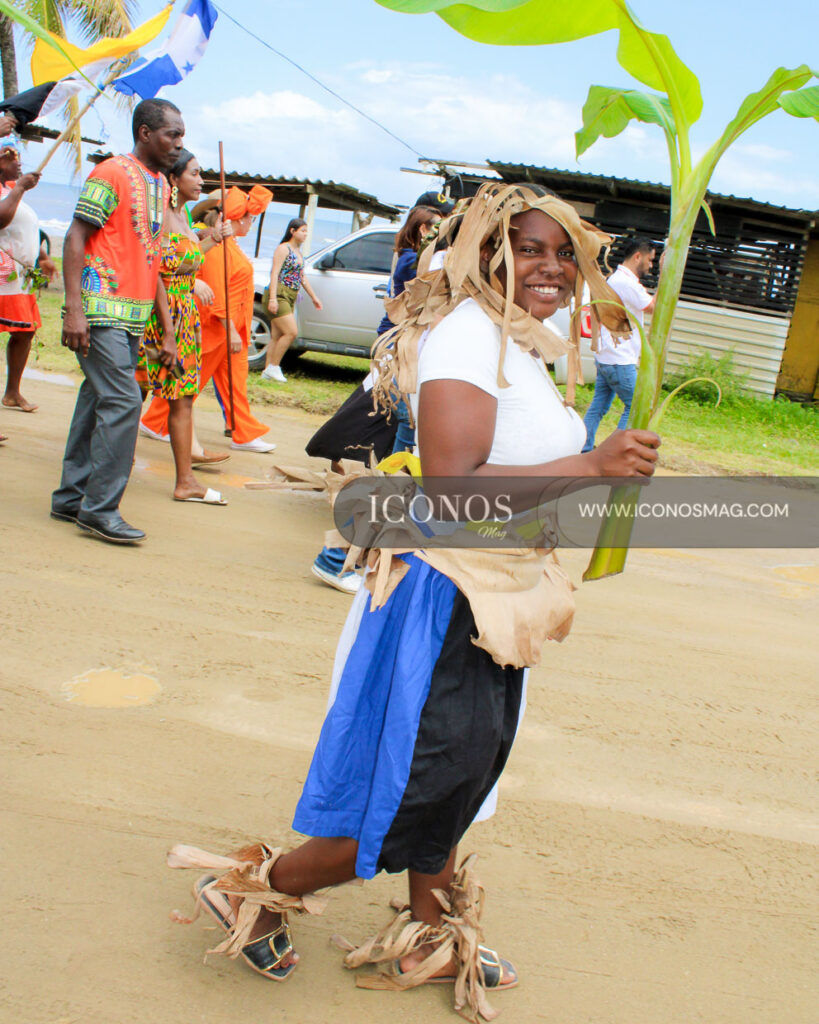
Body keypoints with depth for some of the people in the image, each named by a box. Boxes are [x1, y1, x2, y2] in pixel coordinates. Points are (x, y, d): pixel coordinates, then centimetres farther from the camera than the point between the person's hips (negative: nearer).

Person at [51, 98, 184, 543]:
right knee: (122, 402, -13)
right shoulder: (112, 173, -6)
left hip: (134, 316, 8)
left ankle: (71, 498, 18)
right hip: (102, 310, -8)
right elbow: (75, 239, -10)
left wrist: (167, 327, 16)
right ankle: (99, 508, -6)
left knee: (98, 402, 10)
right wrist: (74, 309, -19)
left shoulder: (160, 185, 18)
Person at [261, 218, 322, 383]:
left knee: (277, 336, 6)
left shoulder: (298, 252, 20)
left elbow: (302, 277, 28)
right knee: (291, 332, -16)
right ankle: (273, 366, -8)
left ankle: (268, 371, 7)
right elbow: (274, 273, -13)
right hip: (279, 295, -8)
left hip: (290, 298, 8)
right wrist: (273, 298, -22)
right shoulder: (283, 248, -6)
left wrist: (313, 297, 28)